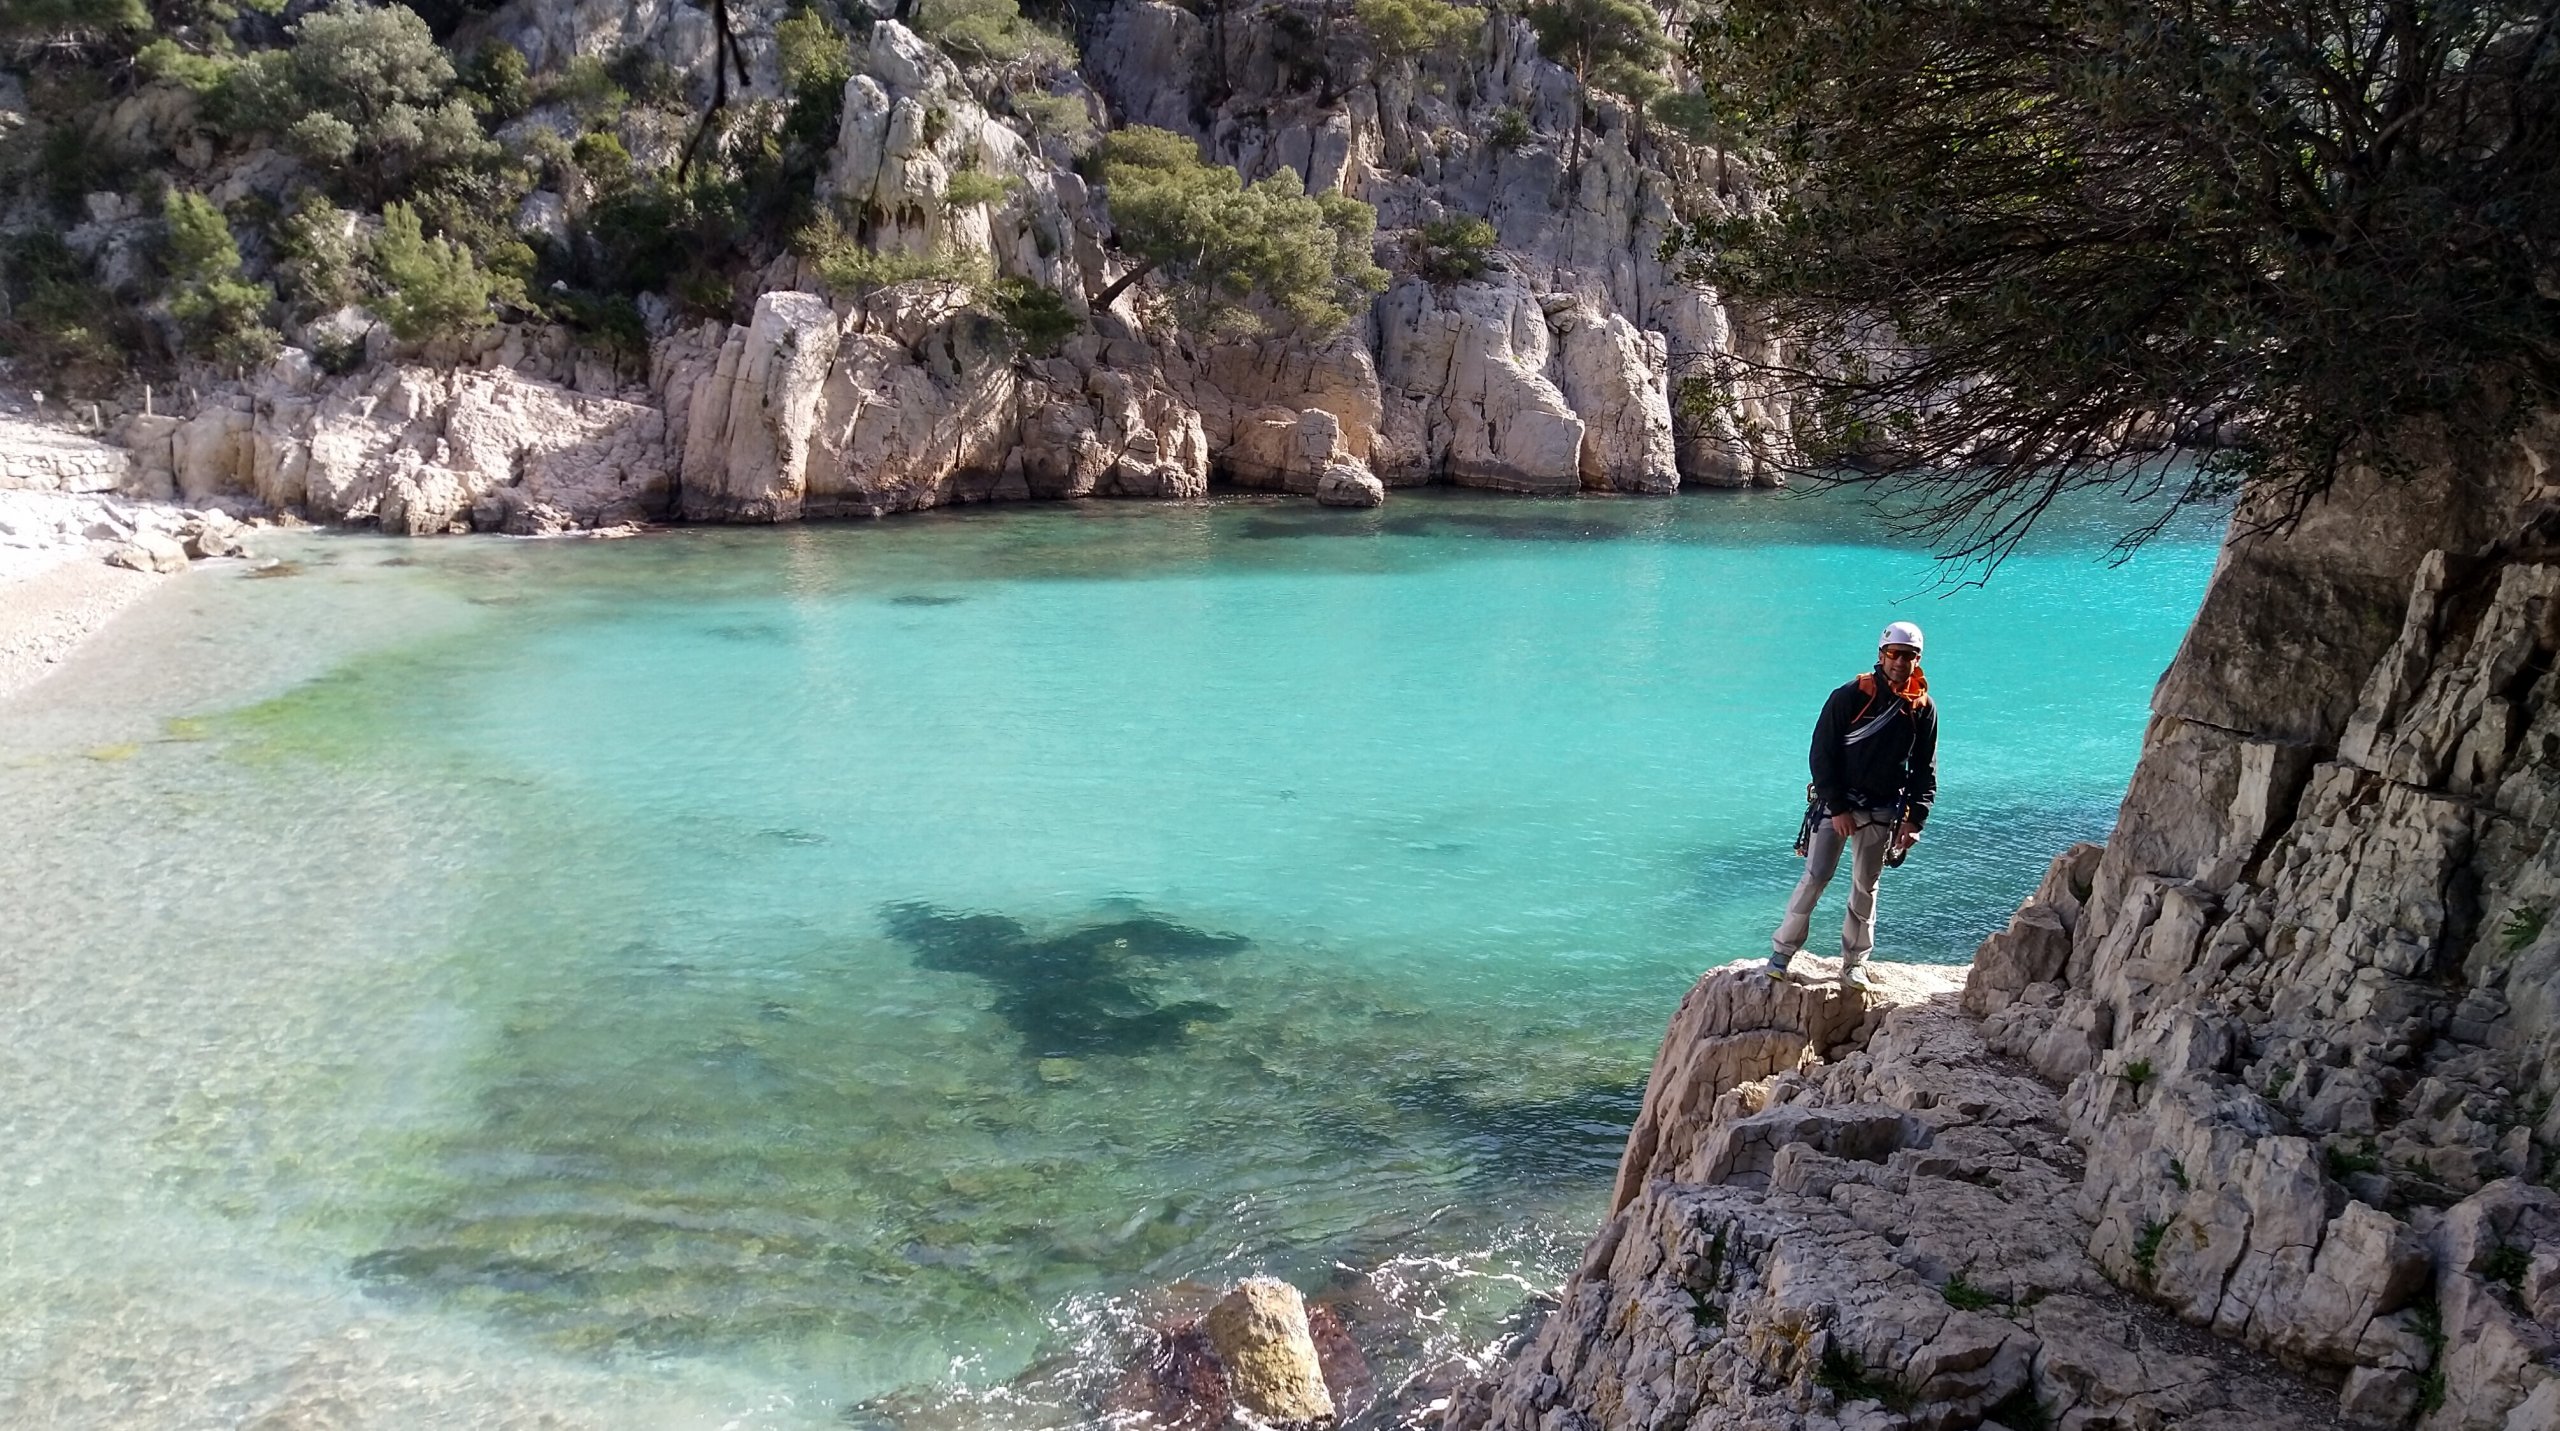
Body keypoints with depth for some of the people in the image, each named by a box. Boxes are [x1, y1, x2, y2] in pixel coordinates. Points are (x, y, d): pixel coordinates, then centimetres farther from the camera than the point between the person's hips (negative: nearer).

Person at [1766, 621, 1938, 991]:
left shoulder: (1923, 708, 0)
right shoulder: (1850, 697, -10)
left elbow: (1924, 769, 6)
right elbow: (1821, 754, -9)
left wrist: (1915, 818, -4)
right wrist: (1837, 808, -13)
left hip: (1882, 811, 3)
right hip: (1836, 804, -3)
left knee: (1865, 887, 11)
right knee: (1814, 878, -5)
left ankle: (1854, 963, 21)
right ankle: (1782, 951, 6)